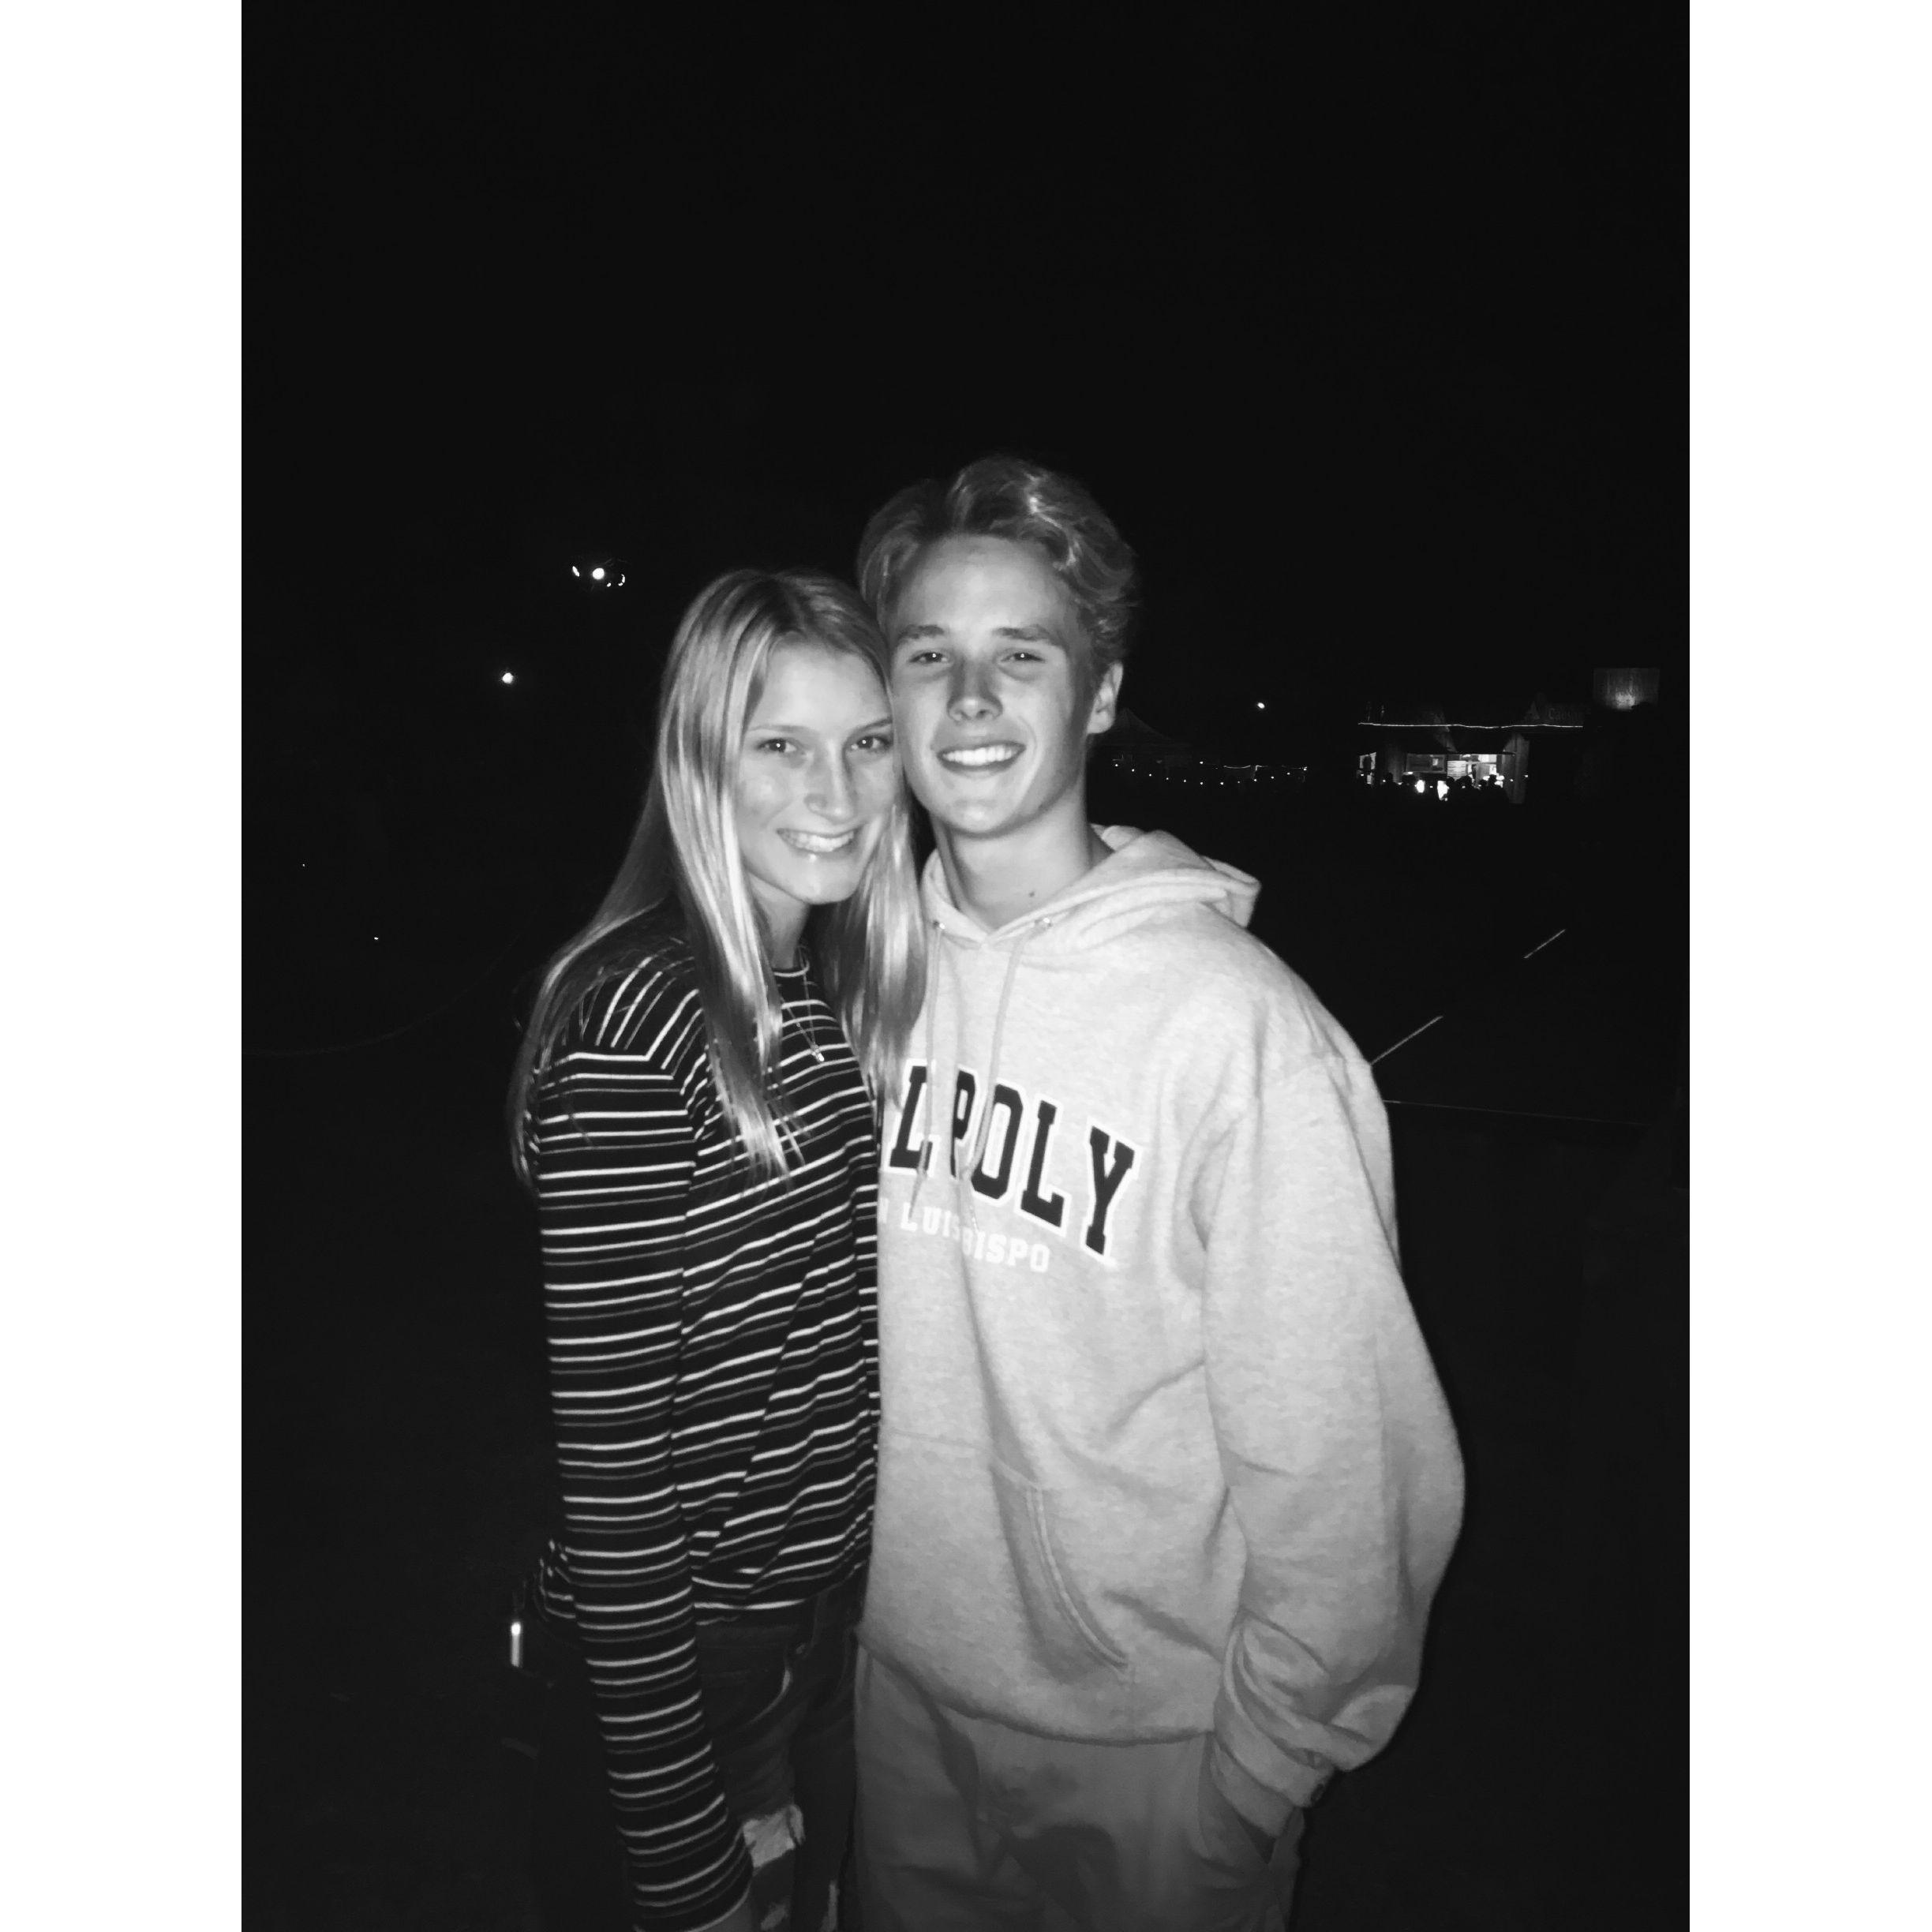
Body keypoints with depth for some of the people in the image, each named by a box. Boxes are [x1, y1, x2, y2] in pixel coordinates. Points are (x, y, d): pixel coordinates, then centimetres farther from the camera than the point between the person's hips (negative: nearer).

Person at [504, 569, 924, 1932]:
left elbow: (843, 1324, 5)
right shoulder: (636, 1025, -25)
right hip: (680, 1656, -6)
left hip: (833, 1611, 7)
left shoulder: (839, 987, -1)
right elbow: (613, 1460, -22)